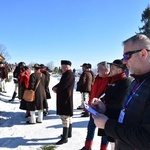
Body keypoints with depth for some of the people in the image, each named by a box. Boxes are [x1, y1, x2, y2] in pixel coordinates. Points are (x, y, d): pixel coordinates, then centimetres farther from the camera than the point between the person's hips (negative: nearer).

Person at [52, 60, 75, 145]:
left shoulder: (69, 74, -17)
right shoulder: (66, 74, 16)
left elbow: (63, 85, -23)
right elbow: (61, 84, 18)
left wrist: (55, 88, -4)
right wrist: (56, 88, -3)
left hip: (66, 98, -11)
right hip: (64, 98, 11)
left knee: (65, 117, -8)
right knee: (68, 116, 17)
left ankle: (65, 138, -3)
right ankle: (69, 133, 29)